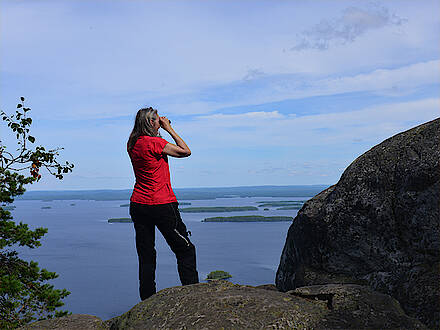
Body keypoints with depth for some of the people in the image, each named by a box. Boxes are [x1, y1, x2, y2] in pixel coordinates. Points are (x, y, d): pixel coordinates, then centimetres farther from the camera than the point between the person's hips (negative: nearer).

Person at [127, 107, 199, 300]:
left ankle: (147, 300, 14)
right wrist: (169, 129, -3)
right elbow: (185, 151, -10)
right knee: (185, 250, 6)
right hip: (162, 205, -7)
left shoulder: (133, 144, 7)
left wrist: (162, 130, 16)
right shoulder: (153, 142, -15)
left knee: (146, 255, 11)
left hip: (138, 204, 7)